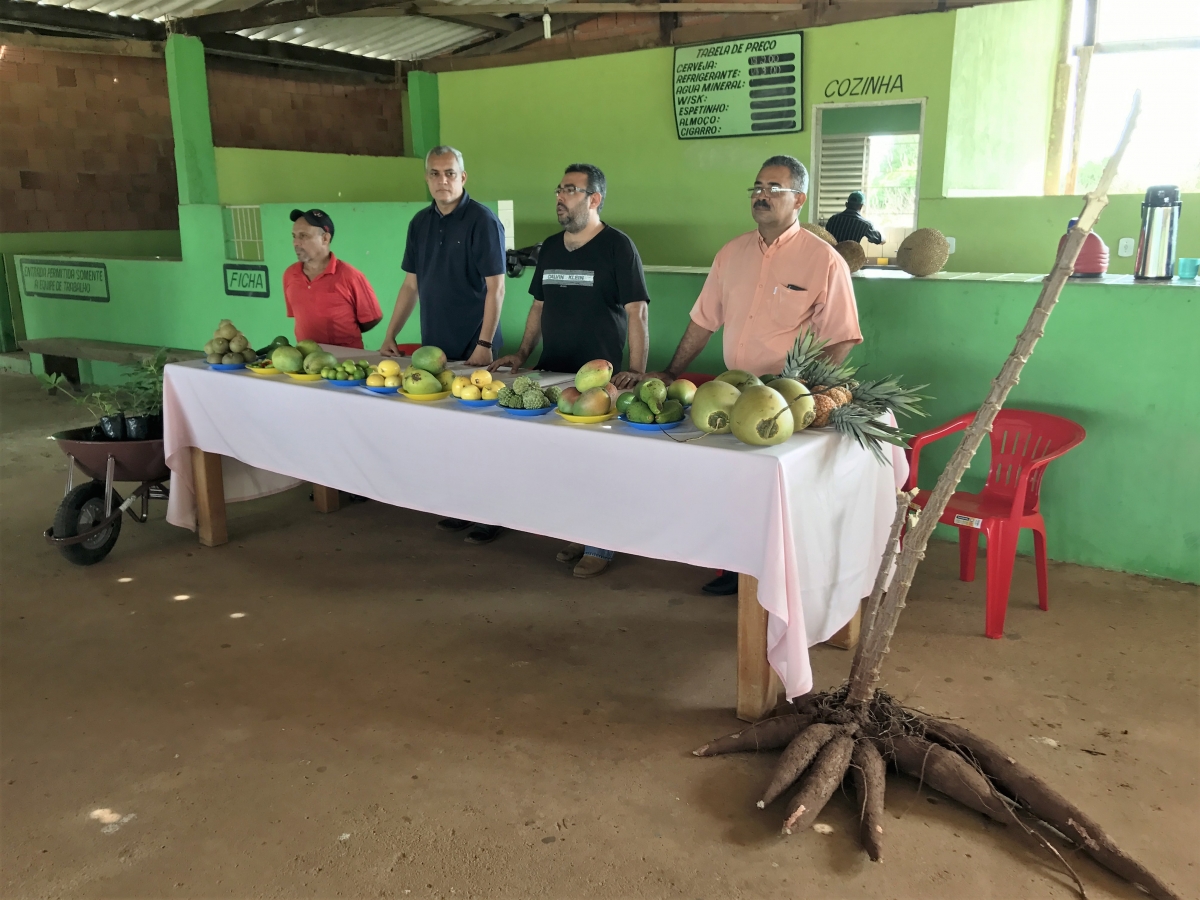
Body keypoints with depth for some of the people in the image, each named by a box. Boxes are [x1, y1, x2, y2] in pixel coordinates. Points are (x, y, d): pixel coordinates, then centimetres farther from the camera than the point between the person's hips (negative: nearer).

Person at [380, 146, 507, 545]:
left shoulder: (482, 220, -9)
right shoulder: (420, 223, 10)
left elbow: (495, 287, -12)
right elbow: (411, 284, 15)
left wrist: (485, 343, -18)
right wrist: (390, 335, 10)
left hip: (474, 349, -6)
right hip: (434, 345, 6)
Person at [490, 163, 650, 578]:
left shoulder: (617, 246, -7)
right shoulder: (550, 247, 12)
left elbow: (637, 311, -12)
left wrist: (636, 371, -20)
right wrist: (522, 353, 10)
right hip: (552, 371, 6)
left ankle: (600, 546, 14)